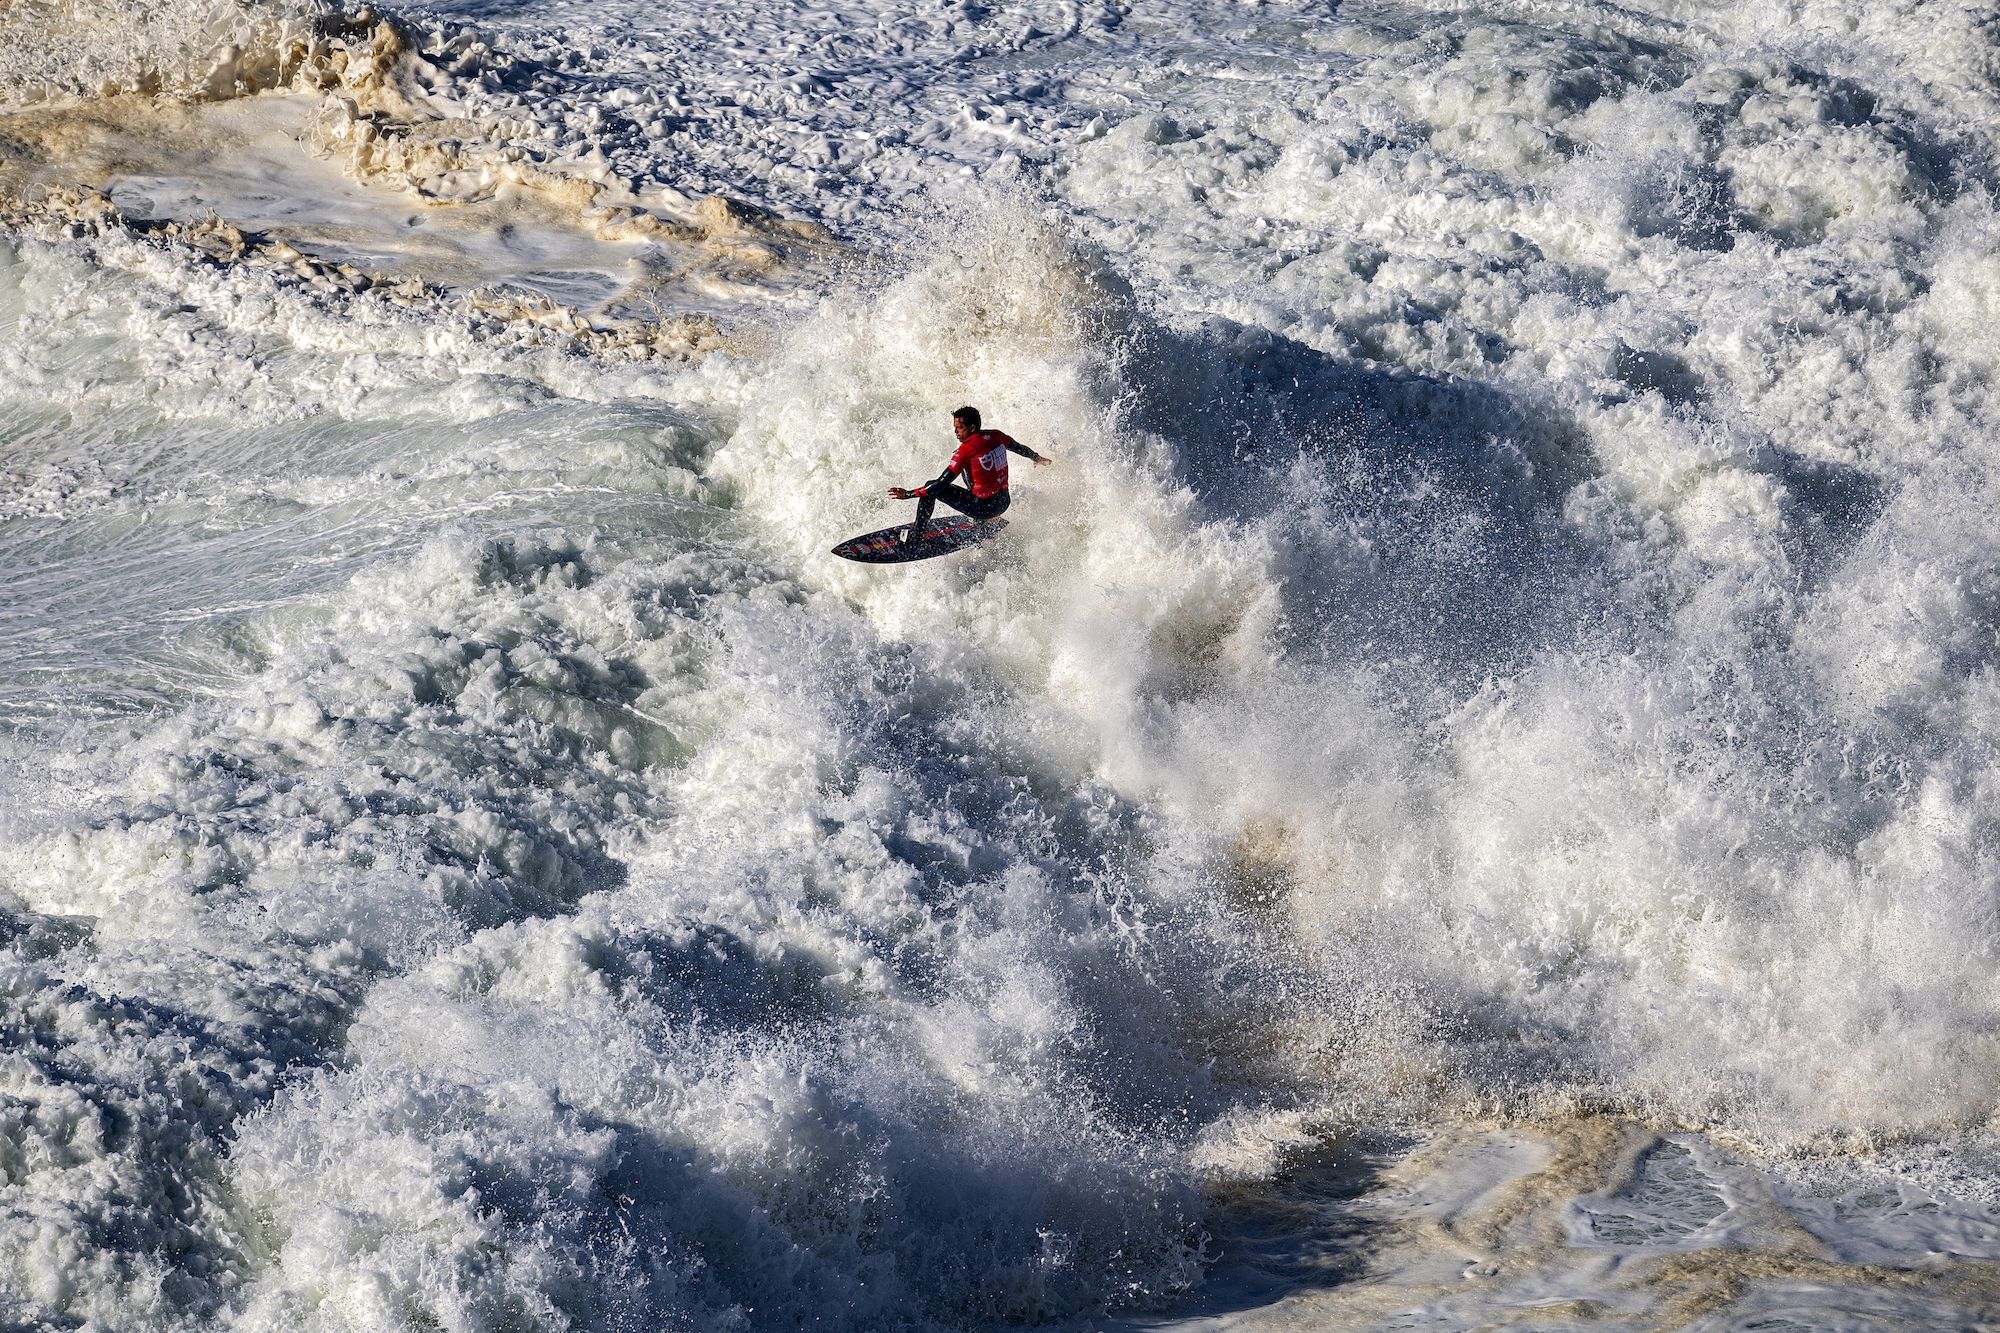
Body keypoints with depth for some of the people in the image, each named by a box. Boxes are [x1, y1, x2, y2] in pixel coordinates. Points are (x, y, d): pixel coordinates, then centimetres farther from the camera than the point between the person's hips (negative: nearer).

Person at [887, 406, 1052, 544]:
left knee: (930, 488, 0)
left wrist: (908, 494, -16)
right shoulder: (996, 436, -4)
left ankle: (915, 536, 5)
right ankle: (984, 522, 46)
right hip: (1003, 503, 7)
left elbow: (940, 485, -22)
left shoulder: (966, 450, -22)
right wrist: (1037, 458, 40)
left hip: (984, 508, -7)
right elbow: (1020, 448, 18)